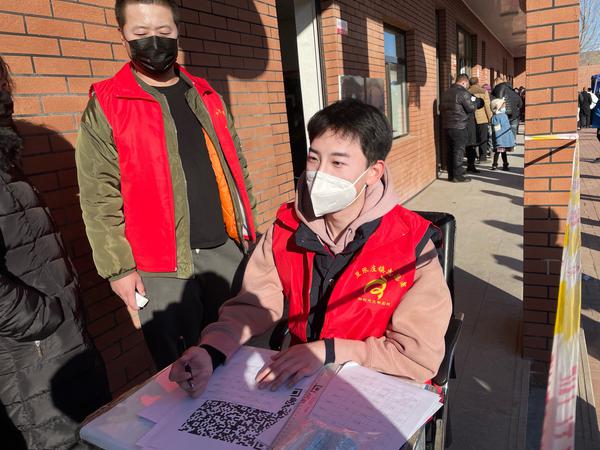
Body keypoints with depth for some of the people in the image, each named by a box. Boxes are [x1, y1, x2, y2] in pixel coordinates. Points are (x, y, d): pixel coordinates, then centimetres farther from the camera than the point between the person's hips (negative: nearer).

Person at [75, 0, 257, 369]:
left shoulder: (206, 96, 11)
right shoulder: (106, 106, -3)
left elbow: (237, 167, 15)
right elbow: (99, 197, -6)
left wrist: (250, 232, 13)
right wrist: (118, 267, -8)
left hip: (229, 250, 4)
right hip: (161, 267, -4)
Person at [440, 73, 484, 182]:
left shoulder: (446, 92, 13)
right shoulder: (463, 93, -12)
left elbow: (441, 108, 19)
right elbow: (471, 108, -11)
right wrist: (478, 101, 6)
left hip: (447, 125, 7)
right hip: (459, 127, -7)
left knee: (451, 150, 13)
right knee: (459, 151, -2)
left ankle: (451, 174, 17)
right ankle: (458, 176, 0)